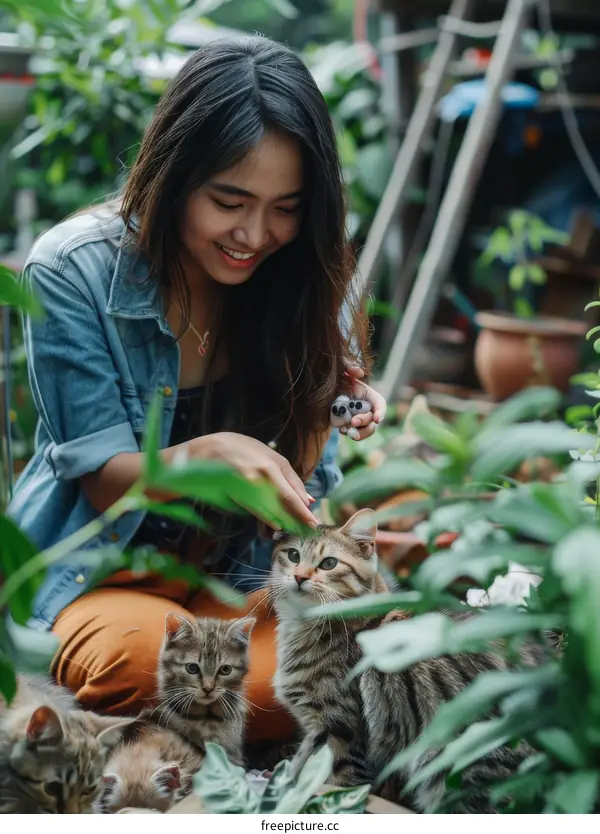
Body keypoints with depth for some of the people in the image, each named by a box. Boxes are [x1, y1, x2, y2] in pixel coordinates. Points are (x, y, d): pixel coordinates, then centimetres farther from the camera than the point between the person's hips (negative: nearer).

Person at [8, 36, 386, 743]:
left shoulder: (304, 274, -4)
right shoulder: (73, 272, -14)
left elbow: (295, 476, 1)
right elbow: (101, 480, -12)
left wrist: (334, 416, -22)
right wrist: (208, 455, -33)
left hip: (249, 578, 3)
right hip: (103, 573, -3)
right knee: (148, 656, -37)